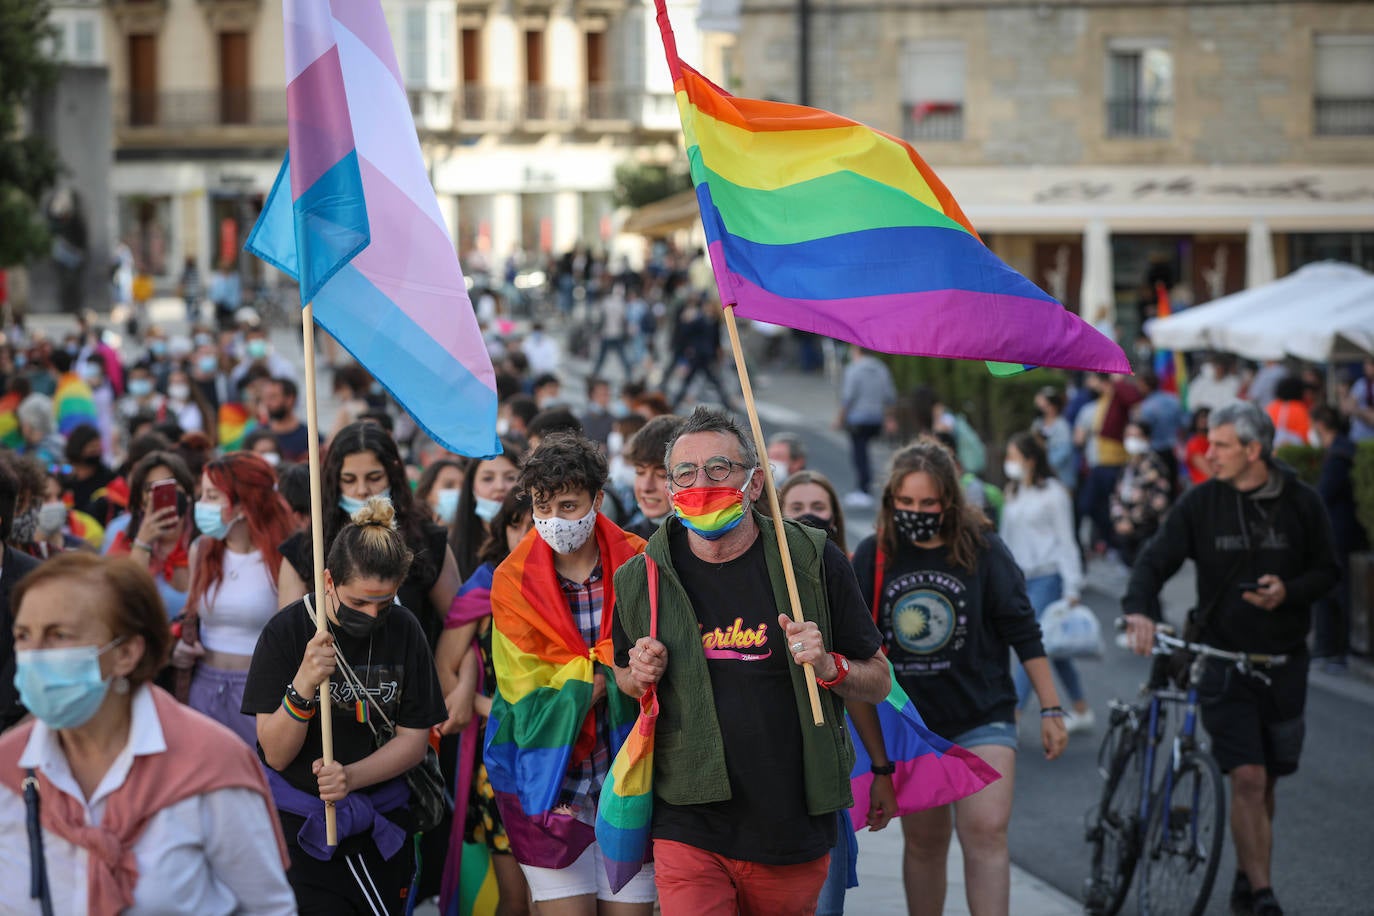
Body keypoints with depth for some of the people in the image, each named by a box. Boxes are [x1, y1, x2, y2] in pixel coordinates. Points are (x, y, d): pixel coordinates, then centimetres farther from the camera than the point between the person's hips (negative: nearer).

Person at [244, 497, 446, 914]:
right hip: (301, 828, -3)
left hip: (380, 825, 3)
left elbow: (414, 738, 0)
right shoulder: (287, 631, -10)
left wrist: (351, 776, -17)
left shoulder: (404, 630, -2)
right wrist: (303, 686, -30)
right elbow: (276, 754, -12)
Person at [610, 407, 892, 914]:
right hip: (689, 829, 0)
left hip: (794, 831, 0)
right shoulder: (640, 579, 1)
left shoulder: (814, 562, -3)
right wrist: (639, 676, -4)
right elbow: (625, 678, 19)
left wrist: (830, 667, -16)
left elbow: (879, 683, 4)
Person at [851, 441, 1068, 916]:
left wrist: (1050, 708, 0)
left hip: (982, 719, -2)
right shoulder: (873, 556, -2)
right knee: (924, 843, 11)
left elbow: (1024, 633, 0)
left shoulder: (984, 550, -5)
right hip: (908, 723, 2)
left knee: (985, 833, -15)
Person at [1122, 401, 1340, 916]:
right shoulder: (1201, 503, -1)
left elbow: (1327, 571, 6)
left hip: (1283, 663, 2)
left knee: (1265, 783, 11)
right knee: (1247, 779, -13)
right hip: (1224, 658, -2)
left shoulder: (1301, 503, 0)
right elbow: (1157, 559, -7)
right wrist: (1139, 609, -26)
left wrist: (1288, 592, -15)